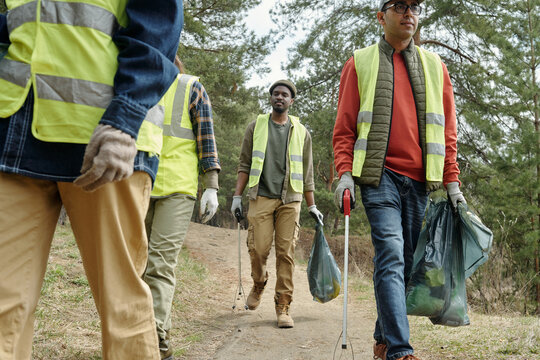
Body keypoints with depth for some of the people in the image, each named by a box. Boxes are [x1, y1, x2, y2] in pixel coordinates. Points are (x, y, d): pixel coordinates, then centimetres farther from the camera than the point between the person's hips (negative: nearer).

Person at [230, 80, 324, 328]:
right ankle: (258, 284, 24)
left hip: (290, 199, 1)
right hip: (261, 197, 0)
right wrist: (237, 196, 2)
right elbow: (244, 165, 11)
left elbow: (307, 172, 16)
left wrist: (312, 206, 13)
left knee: (286, 253, -5)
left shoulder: (301, 132, 14)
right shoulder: (256, 127, 12)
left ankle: (283, 306, 3)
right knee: (258, 249, -7)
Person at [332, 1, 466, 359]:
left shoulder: (434, 66, 17)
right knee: (391, 256, -15)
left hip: (420, 181, 4)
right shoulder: (360, 63, 9)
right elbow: (344, 126, 5)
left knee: (407, 262, 7)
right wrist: (345, 172, -8)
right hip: (380, 175, -3)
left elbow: (447, 129, 14)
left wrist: (452, 181, 6)